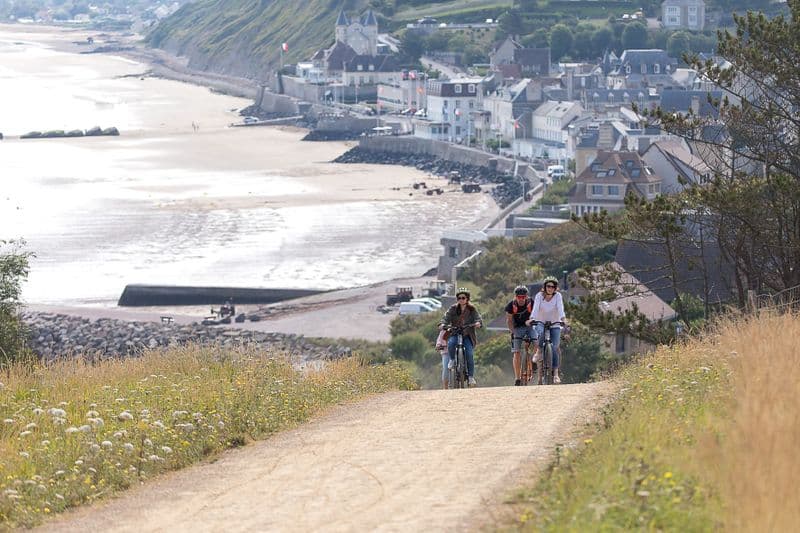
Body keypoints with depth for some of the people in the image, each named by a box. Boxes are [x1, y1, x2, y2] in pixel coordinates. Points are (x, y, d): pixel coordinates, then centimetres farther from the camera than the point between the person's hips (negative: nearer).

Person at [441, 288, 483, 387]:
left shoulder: (472, 309, 3)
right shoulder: (453, 308, 4)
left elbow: (478, 318, -9)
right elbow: (447, 317, -7)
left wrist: (478, 323, -32)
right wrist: (443, 324, -28)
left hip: (468, 335, 0)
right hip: (455, 334, 0)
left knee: (469, 354, -17)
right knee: (451, 343, -33)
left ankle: (471, 376, -5)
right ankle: (452, 359, -2)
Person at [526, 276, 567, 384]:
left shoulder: (558, 296, -11)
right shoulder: (539, 296, -10)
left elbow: (560, 308, -24)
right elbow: (535, 308, -23)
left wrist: (563, 318, -42)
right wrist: (531, 318, -41)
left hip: (555, 325, 0)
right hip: (541, 322, 0)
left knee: (554, 348, -12)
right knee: (541, 333, -36)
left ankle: (555, 374, -9)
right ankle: (539, 351, -9)